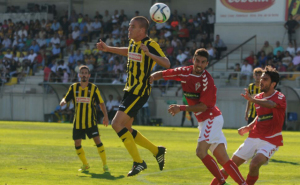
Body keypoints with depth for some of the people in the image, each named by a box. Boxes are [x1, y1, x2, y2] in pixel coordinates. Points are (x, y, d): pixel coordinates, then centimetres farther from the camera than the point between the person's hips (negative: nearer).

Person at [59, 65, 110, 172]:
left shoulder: (93, 88, -2)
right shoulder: (74, 87, 3)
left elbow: (101, 103, 2)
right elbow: (65, 99, 8)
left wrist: (105, 115, -10)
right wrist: (63, 102, -16)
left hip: (91, 121, -2)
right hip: (78, 122, 3)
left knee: (97, 140, -13)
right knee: (77, 144, 2)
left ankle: (105, 165, -2)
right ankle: (85, 165, 22)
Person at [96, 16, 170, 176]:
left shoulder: (150, 45, -16)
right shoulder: (133, 43, 10)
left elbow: (166, 64, -28)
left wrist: (149, 54, -40)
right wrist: (108, 49, 34)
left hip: (139, 92, -9)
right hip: (130, 90, 9)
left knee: (117, 124, -17)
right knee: (126, 129, 12)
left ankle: (138, 162, -9)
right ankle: (157, 151, 24)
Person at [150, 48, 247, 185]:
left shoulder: (207, 80, -16)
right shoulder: (185, 72, 3)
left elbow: (203, 106, -17)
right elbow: (162, 74, 11)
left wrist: (181, 108, -20)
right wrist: (152, 77, -12)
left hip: (211, 118, -7)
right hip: (204, 120, 7)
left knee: (201, 151, -20)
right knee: (223, 159, 3)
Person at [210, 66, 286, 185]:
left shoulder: (280, 98, -11)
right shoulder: (258, 97, 11)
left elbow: (270, 104, -35)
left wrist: (252, 100, -53)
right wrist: (248, 128, 7)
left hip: (270, 141, -6)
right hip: (254, 138, 6)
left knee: (254, 165, -29)